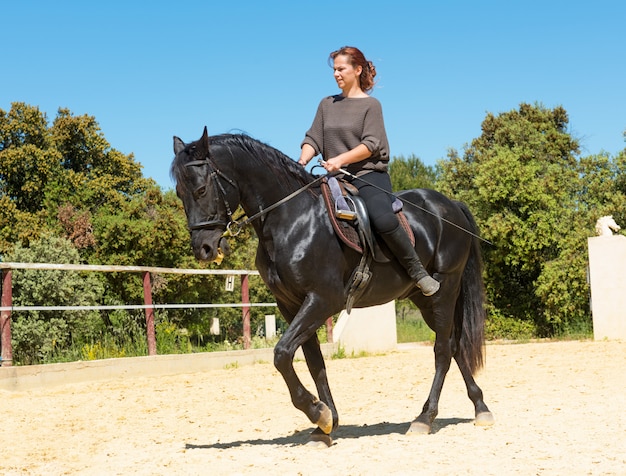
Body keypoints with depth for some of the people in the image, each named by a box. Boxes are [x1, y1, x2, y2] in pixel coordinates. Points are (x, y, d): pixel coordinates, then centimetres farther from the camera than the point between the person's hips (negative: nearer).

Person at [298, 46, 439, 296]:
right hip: (336, 179, 6)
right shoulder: (327, 105, 17)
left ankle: (417, 272, -15)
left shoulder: (370, 104, 3)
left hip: (368, 175, -5)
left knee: (384, 220, -30)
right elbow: (313, 139, 10)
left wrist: (340, 159, -23)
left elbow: (370, 145, -9)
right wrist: (301, 161, -11)